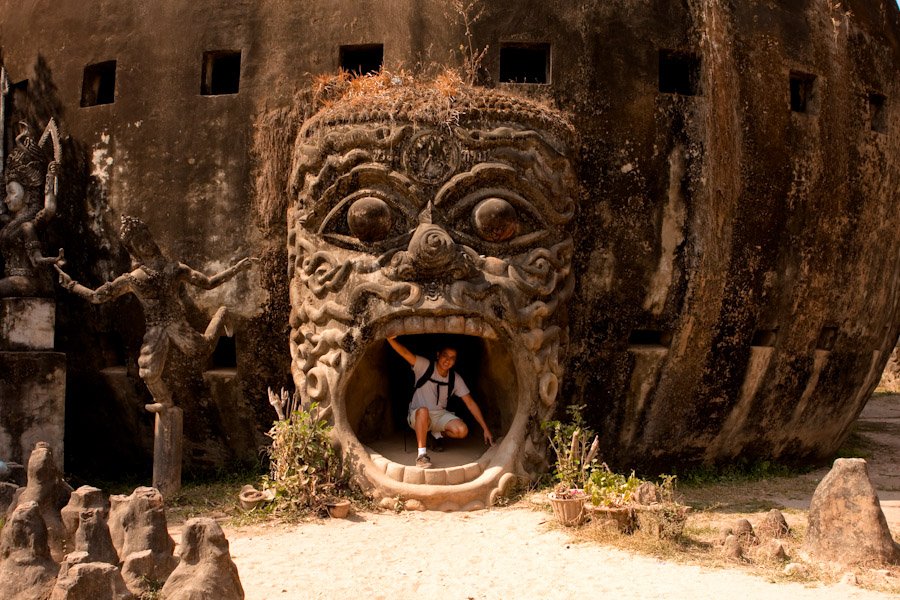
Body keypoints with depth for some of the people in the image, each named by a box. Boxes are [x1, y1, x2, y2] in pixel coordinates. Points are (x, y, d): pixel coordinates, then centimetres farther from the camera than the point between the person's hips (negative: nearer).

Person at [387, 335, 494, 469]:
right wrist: (391, 339, -51)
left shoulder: (455, 378, -2)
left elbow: (470, 403, -1)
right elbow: (405, 352, -28)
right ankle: (422, 454, -39)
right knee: (423, 410, -41)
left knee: (462, 431, -24)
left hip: (440, 414, 4)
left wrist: (485, 429, -3)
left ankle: (438, 433, 10)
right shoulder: (425, 366, -12)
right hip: (417, 415, -4)